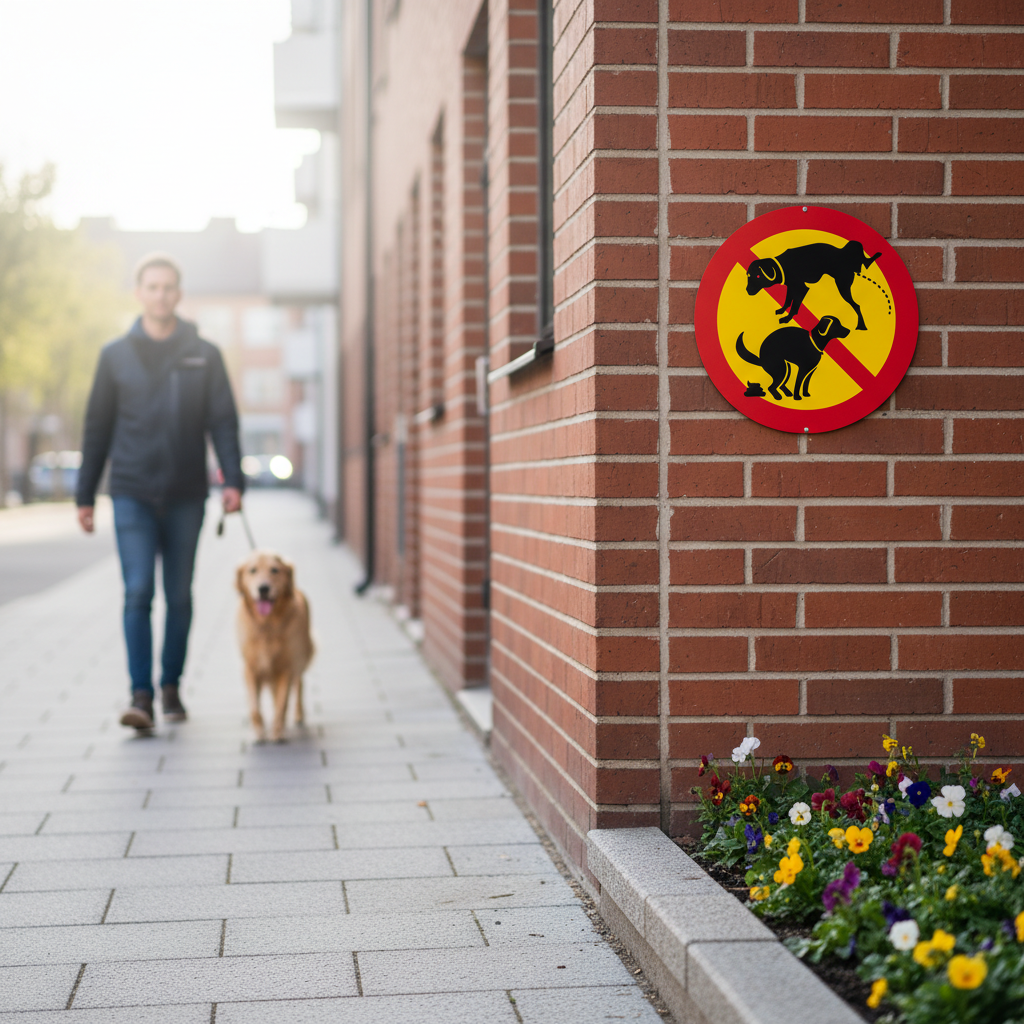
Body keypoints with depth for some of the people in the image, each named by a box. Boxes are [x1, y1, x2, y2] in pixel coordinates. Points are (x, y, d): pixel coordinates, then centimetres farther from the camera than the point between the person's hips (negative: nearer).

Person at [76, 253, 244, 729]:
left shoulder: (204, 355, 6)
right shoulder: (116, 356, 6)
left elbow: (223, 422, 3)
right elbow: (97, 429, 9)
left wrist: (232, 480, -11)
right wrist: (85, 495, 6)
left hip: (186, 495, 1)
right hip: (132, 494, -1)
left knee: (179, 597, 7)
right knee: (138, 593, -10)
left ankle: (171, 688, 20)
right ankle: (141, 695, -9)